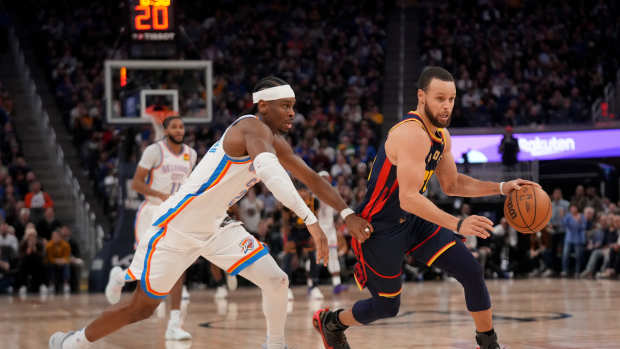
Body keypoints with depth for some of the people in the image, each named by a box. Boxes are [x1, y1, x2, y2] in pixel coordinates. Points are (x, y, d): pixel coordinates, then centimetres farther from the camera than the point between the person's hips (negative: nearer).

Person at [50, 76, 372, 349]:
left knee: (276, 281, -4)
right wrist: (310, 220, -48)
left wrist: (347, 214, 7)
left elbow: (311, 178, 17)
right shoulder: (253, 128, -23)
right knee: (141, 308, 0)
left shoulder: (276, 143, 7)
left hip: (215, 226, 8)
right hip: (177, 226, -8)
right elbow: (269, 170, -43)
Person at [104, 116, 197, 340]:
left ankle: (174, 326, -10)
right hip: (152, 212, -5)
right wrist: (162, 195, -23)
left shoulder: (190, 155, 9)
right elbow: (136, 184, -11)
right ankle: (120, 277, 26)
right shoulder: (154, 151, -9)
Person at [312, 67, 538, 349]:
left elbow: (452, 185, 14)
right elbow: (408, 199, -37)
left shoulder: (441, 135, 1)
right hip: (379, 229, -8)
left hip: (414, 220, 8)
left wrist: (501, 188, 3)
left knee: (472, 272, -5)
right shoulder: (413, 135, -29)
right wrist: (458, 225, -43)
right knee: (387, 306, 7)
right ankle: (330, 321, 36)